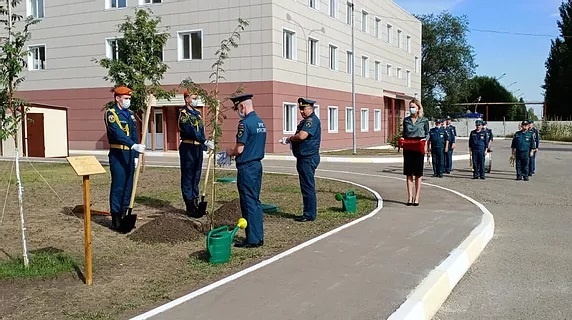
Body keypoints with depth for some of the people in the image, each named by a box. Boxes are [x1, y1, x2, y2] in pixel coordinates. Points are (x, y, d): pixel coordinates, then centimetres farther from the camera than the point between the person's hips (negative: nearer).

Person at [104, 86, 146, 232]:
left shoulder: (130, 114, 14)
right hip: (117, 154, -7)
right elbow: (118, 133, -24)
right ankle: (116, 220, 2)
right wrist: (134, 145, -35)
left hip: (130, 154, 7)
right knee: (118, 187, -4)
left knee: (128, 186, 10)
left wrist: (136, 155, 8)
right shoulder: (111, 113, -8)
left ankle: (124, 215, 20)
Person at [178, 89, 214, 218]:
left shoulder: (197, 113, 15)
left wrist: (206, 143, 5)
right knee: (187, 177, -1)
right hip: (188, 148, -8)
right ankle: (190, 207, 2)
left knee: (196, 177, 12)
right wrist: (205, 142, -27)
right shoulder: (183, 113, -10)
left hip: (198, 148, 8)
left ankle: (195, 203, 20)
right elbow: (190, 131, -22)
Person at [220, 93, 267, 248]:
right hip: (257, 165, 9)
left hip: (246, 168, -9)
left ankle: (252, 240, 4)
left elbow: (239, 149, -17)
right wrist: (230, 153, 19)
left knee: (249, 203, -2)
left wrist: (228, 153, 4)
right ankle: (259, 237, 19)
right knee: (256, 202, 14)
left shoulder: (245, 123, -17)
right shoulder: (261, 122, 11)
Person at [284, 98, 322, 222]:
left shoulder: (312, 120, -16)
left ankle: (309, 214, 0)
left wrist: (290, 138, -8)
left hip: (308, 158, -11)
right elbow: (300, 136, 26)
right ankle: (311, 212, 24)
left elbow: (301, 136, -27)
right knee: (307, 187, 15)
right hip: (304, 158, 11)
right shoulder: (305, 121, 19)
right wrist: (292, 139, 5)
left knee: (308, 187, -6)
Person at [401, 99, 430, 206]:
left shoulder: (424, 120, 3)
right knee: (408, 173, 2)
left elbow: (427, 134, 7)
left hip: (419, 148, -2)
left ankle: (417, 197, 8)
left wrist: (425, 143, -9)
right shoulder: (406, 120, 10)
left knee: (418, 173, 2)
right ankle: (410, 197, 7)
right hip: (408, 148, 2)